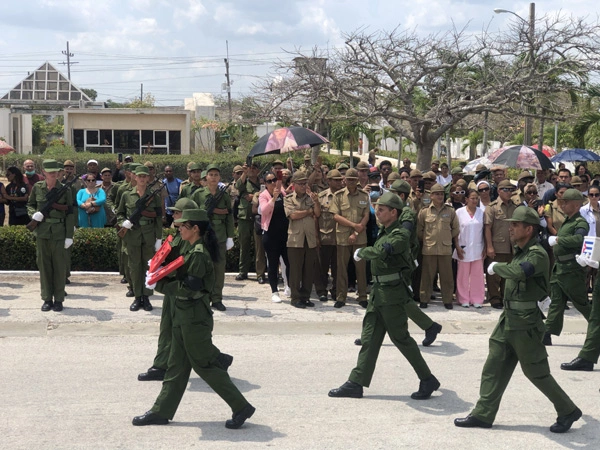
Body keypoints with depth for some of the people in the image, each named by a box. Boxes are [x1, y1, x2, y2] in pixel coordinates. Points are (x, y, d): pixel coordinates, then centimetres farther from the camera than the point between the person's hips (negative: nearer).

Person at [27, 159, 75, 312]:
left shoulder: (65, 190, -3)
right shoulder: (37, 188, 3)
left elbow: (70, 213, -1)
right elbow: (30, 205, 17)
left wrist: (69, 235, -6)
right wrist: (33, 214, -7)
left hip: (59, 232, -2)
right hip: (41, 231, 2)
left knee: (59, 266, 2)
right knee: (43, 265, 6)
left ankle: (58, 299, 11)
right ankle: (47, 299, 15)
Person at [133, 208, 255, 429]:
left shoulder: (198, 254, -20)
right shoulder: (193, 250, 11)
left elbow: (189, 289, -23)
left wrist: (159, 285, -17)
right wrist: (162, 276, -1)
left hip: (194, 317, -10)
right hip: (185, 315, 10)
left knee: (205, 364, -3)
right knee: (176, 364, 14)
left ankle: (241, 407, 4)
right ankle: (162, 411, 22)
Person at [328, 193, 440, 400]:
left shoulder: (400, 234, -14)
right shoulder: (384, 232, 14)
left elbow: (381, 251, -29)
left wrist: (361, 252, -14)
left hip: (392, 293, -9)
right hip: (378, 290, 9)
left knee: (400, 337, -4)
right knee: (369, 337, 8)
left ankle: (428, 380, 8)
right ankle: (356, 383, 10)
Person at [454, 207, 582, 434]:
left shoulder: (538, 254, -19)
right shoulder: (519, 251, 10)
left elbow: (518, 273, -36)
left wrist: (496, 266, -20)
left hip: (526, 324, -9)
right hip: (508, 320, 9)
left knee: (536, 372, 1)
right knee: (493, 367, 8)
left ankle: (568, 411, 17)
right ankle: (483, 414, 14)